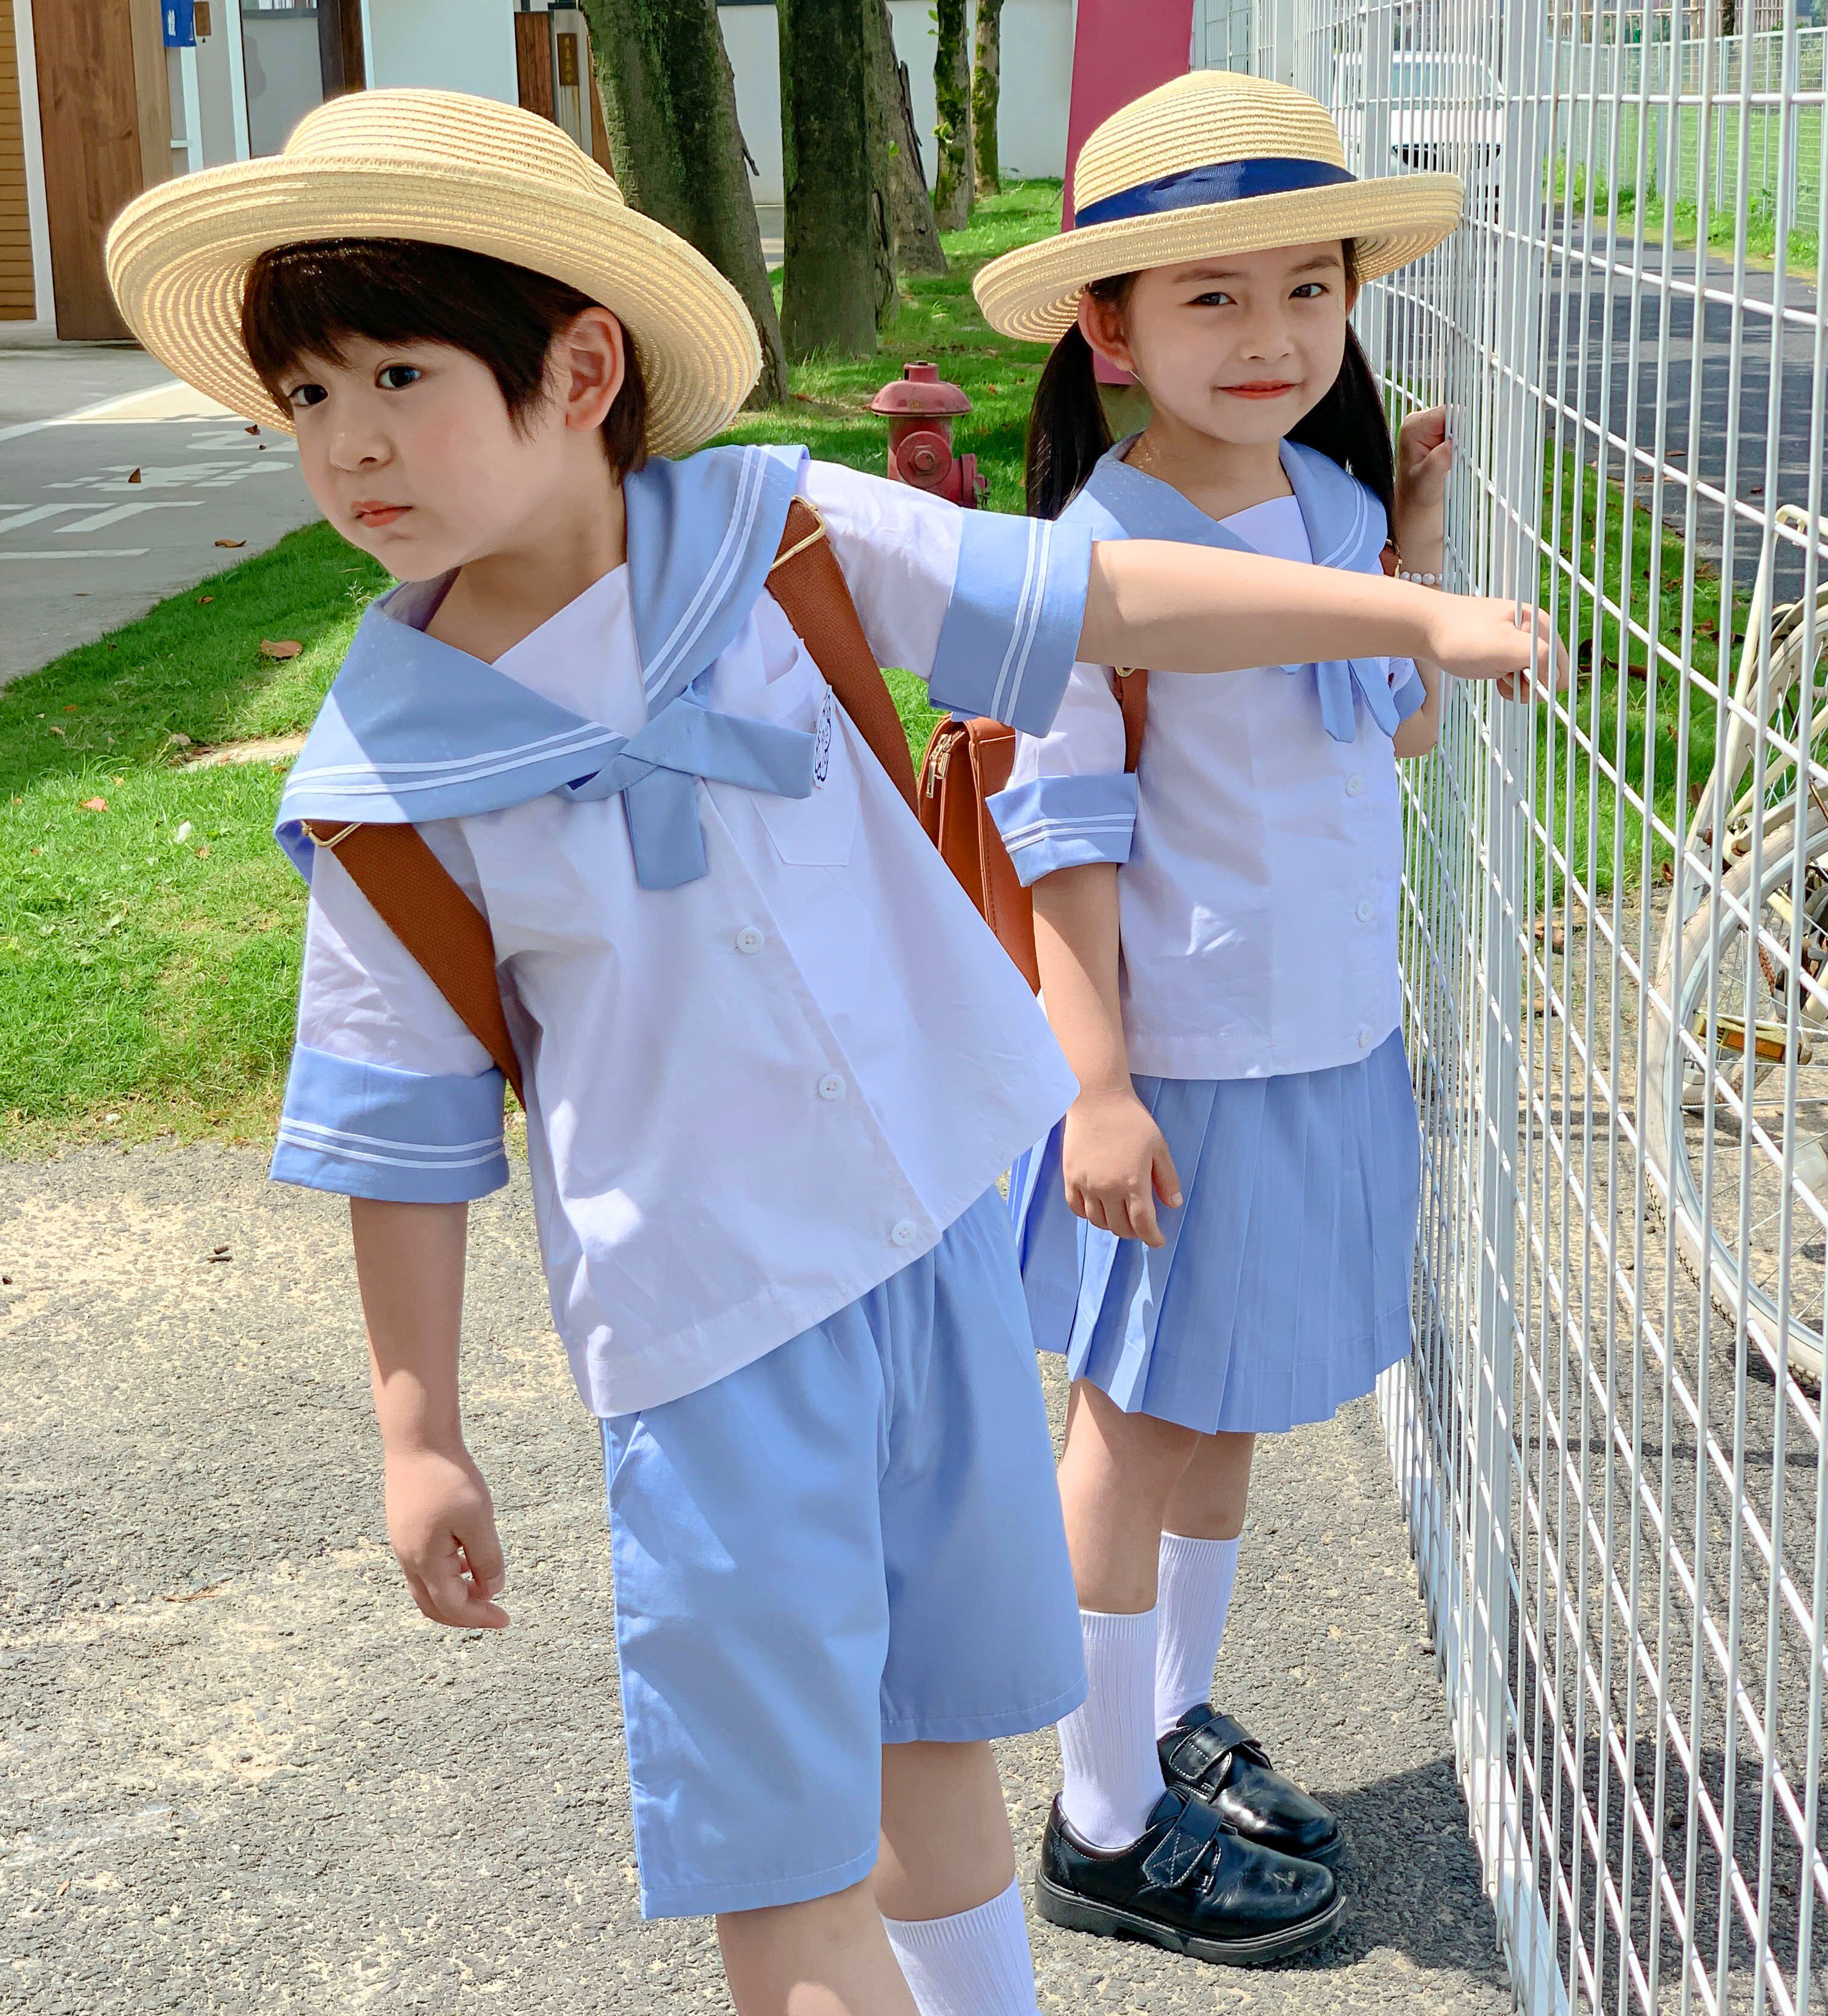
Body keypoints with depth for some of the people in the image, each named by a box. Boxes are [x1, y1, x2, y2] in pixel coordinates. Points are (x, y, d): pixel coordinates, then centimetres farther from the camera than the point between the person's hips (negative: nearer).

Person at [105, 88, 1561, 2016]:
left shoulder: (770, 533, -8)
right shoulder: (388, 768, -10)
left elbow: (1100, 597, -1)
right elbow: (406, 1119, -2)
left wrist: (1422, 614, 0)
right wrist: (418, 1433, 1)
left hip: (943, 1216, 2)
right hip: (709, 1312, -2)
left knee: (929, 1717, 20)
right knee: (781, 1848, 1)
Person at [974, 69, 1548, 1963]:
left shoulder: (1331, 497, 3)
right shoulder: (1102, 547, -18)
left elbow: (1400, 726, 17)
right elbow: (1065, 833, -16)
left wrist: (1416, 544, 6)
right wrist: (1100, 1083, -19)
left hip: (1331, 1043, 7)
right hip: (1180, 1063, -7)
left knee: (1228, 1403, 20)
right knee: (1142, 1422, 6)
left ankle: (1178, 1718, 40)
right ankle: (1106, 1829, 22)